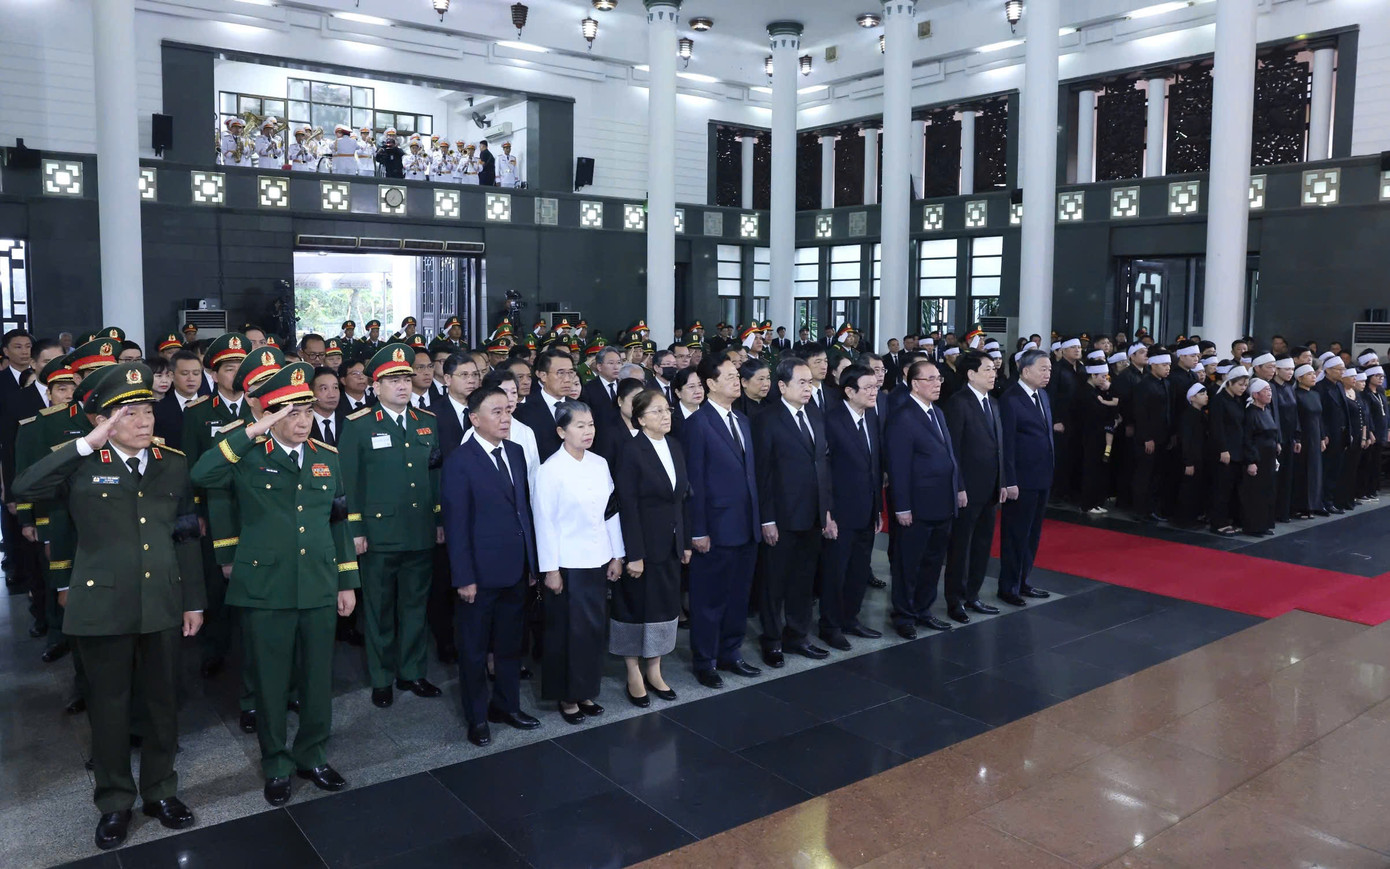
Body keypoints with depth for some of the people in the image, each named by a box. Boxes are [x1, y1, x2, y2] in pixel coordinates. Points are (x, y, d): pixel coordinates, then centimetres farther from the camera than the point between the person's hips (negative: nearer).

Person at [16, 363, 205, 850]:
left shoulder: (173, 464, 4)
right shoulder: (81, 465, -5)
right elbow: (23, 489, -25)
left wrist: (194, 600, 8)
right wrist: (88, 443, -26)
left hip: (163, 604, 3)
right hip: (103, 605, -3)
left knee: (162, 702, 14)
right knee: (108, 707, 11)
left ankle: (160, 791, 32)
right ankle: (114, 802, 29)